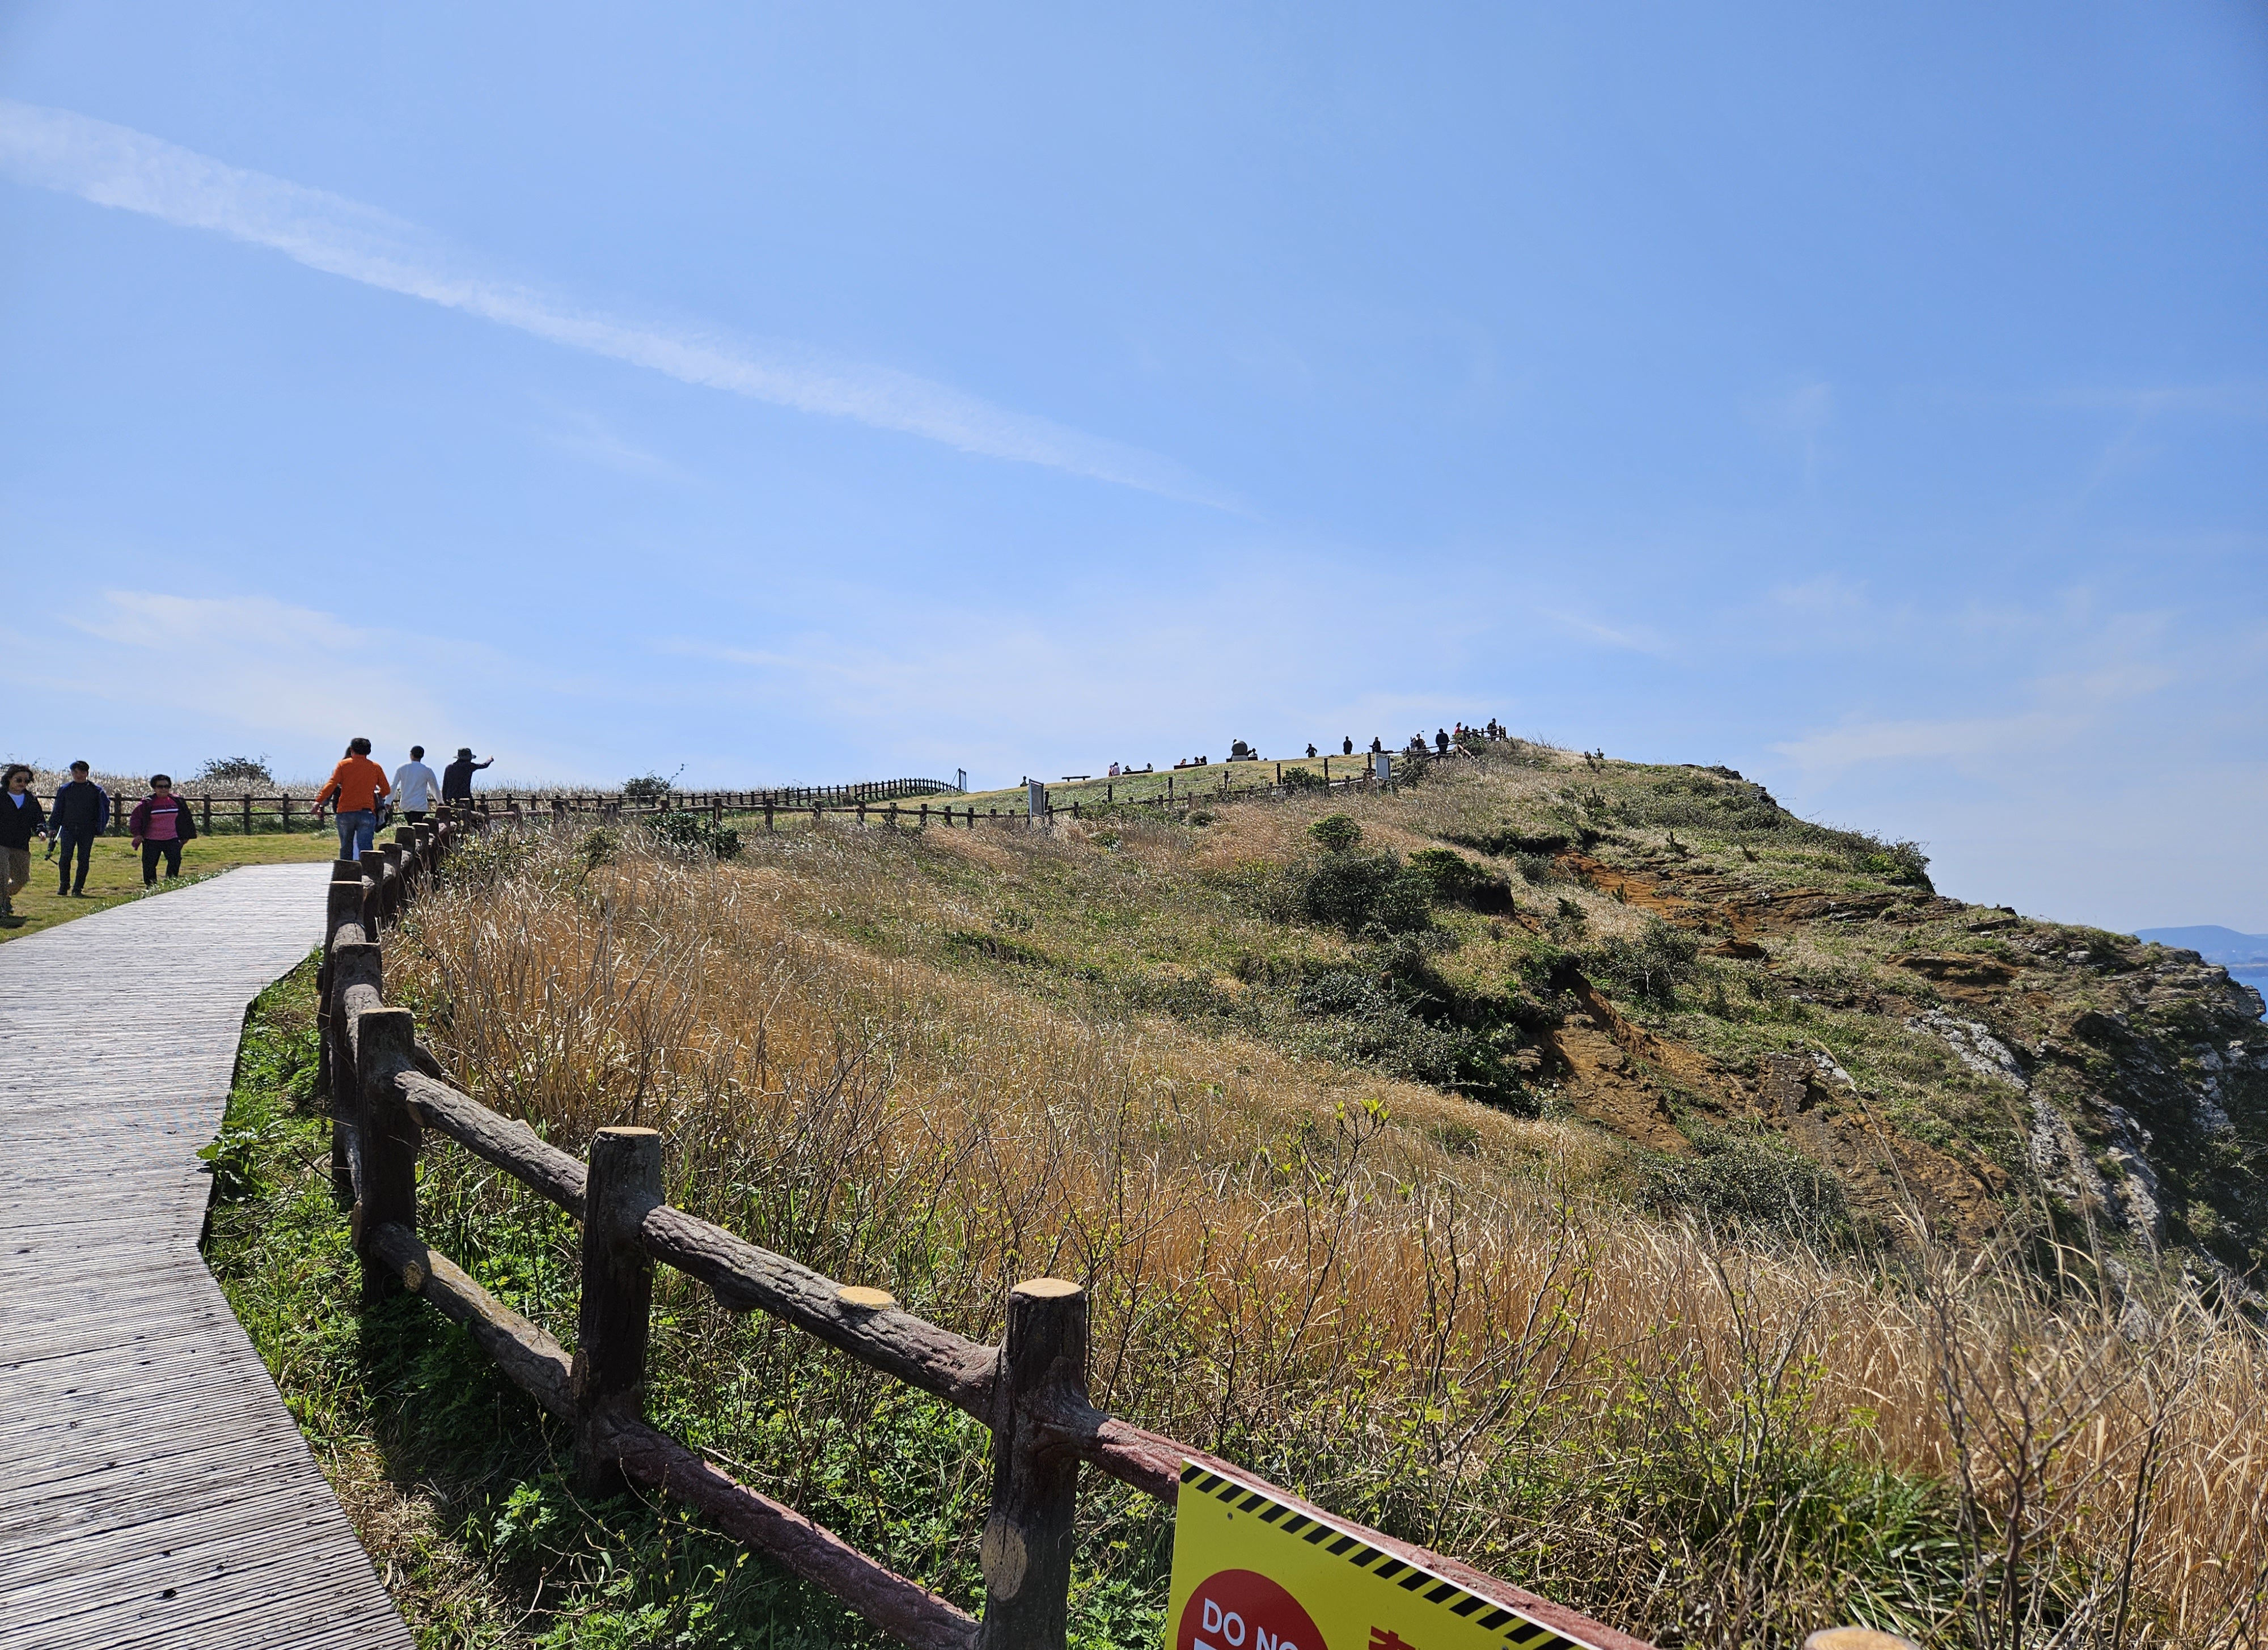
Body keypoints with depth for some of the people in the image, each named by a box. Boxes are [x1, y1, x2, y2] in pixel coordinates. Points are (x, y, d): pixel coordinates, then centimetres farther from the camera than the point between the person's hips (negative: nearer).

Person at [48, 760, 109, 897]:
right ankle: (63, 886, 6)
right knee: (65, 857, -7)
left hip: (87, 830, -1)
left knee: (83, 859, -2)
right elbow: (58, 810, 13)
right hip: (68, 828, 1)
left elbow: (104, 808, 13)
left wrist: (101, 827, 8)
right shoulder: (65, 790, 10)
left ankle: (78, 889, 4)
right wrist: (53, 827, 5)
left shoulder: (96, 791, 7)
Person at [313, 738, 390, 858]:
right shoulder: (375, 767, 7)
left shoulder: (343, 765, 5)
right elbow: (386, 790, 12)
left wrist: (319, 801, -9)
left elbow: (331, 784, -7)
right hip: (366, 812, -1)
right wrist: (377, 794, 33)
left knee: (346, 849, 13)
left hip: (345, 813, 1)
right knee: (365, 849, -8)